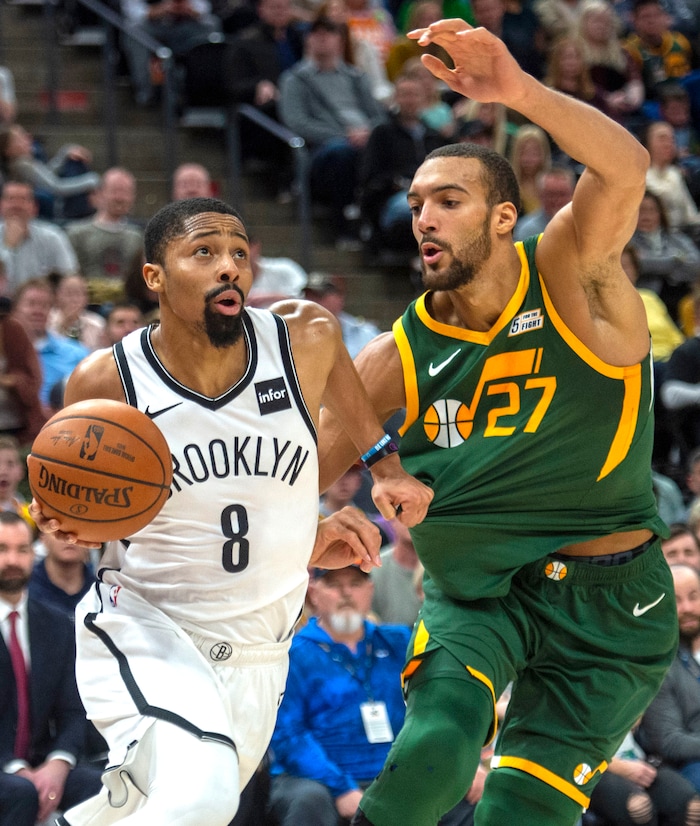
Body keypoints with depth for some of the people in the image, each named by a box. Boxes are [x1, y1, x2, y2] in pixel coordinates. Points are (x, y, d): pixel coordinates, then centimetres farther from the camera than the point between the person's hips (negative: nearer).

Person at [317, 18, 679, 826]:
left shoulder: (569, 276, -10)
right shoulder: (403, 356, 0)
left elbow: (623, 170, -30)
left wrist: (521, 92, -48)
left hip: (607, 606, -2)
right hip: (476, 588, 2)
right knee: (434, 746, -26)